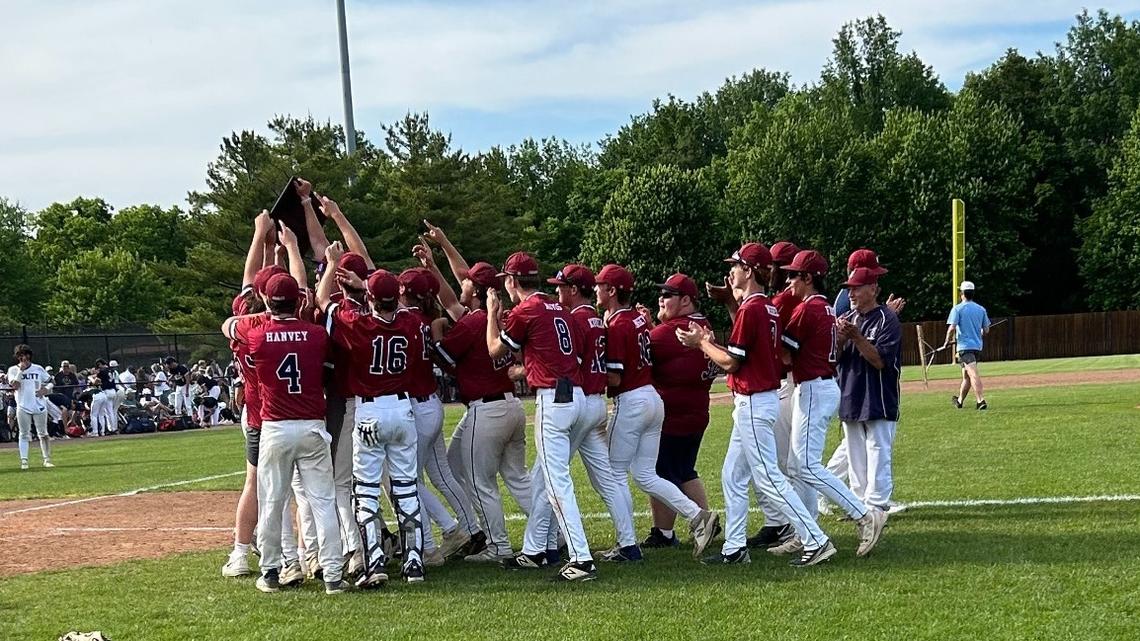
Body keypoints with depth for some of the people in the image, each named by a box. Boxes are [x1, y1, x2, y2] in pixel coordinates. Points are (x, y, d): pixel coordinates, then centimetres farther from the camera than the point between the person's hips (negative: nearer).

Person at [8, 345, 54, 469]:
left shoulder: (38, 369, 6)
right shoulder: (13, 370, 1)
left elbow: (50, 382, 14)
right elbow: (14, 386, -13)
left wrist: (45, 389, -6)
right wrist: (21, 370, -16)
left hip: (39, 406, 1)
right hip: (23, 407, -1)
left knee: (43, 434, 5)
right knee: (24, 434, 0)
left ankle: (47, 459, 10)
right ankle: (24, 460, 0)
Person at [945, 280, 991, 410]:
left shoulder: (958, 308, -6)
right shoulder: (981, 309, 9)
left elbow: (952, 328, -14)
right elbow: (986, 330, 10)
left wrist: (947, 342, 1)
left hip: (965, 346, -6)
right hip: (977, 346, 6)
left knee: (973, 374, -16)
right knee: (966, 375, 19)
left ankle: (981, 400, -28)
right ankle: (959, 400, 32)